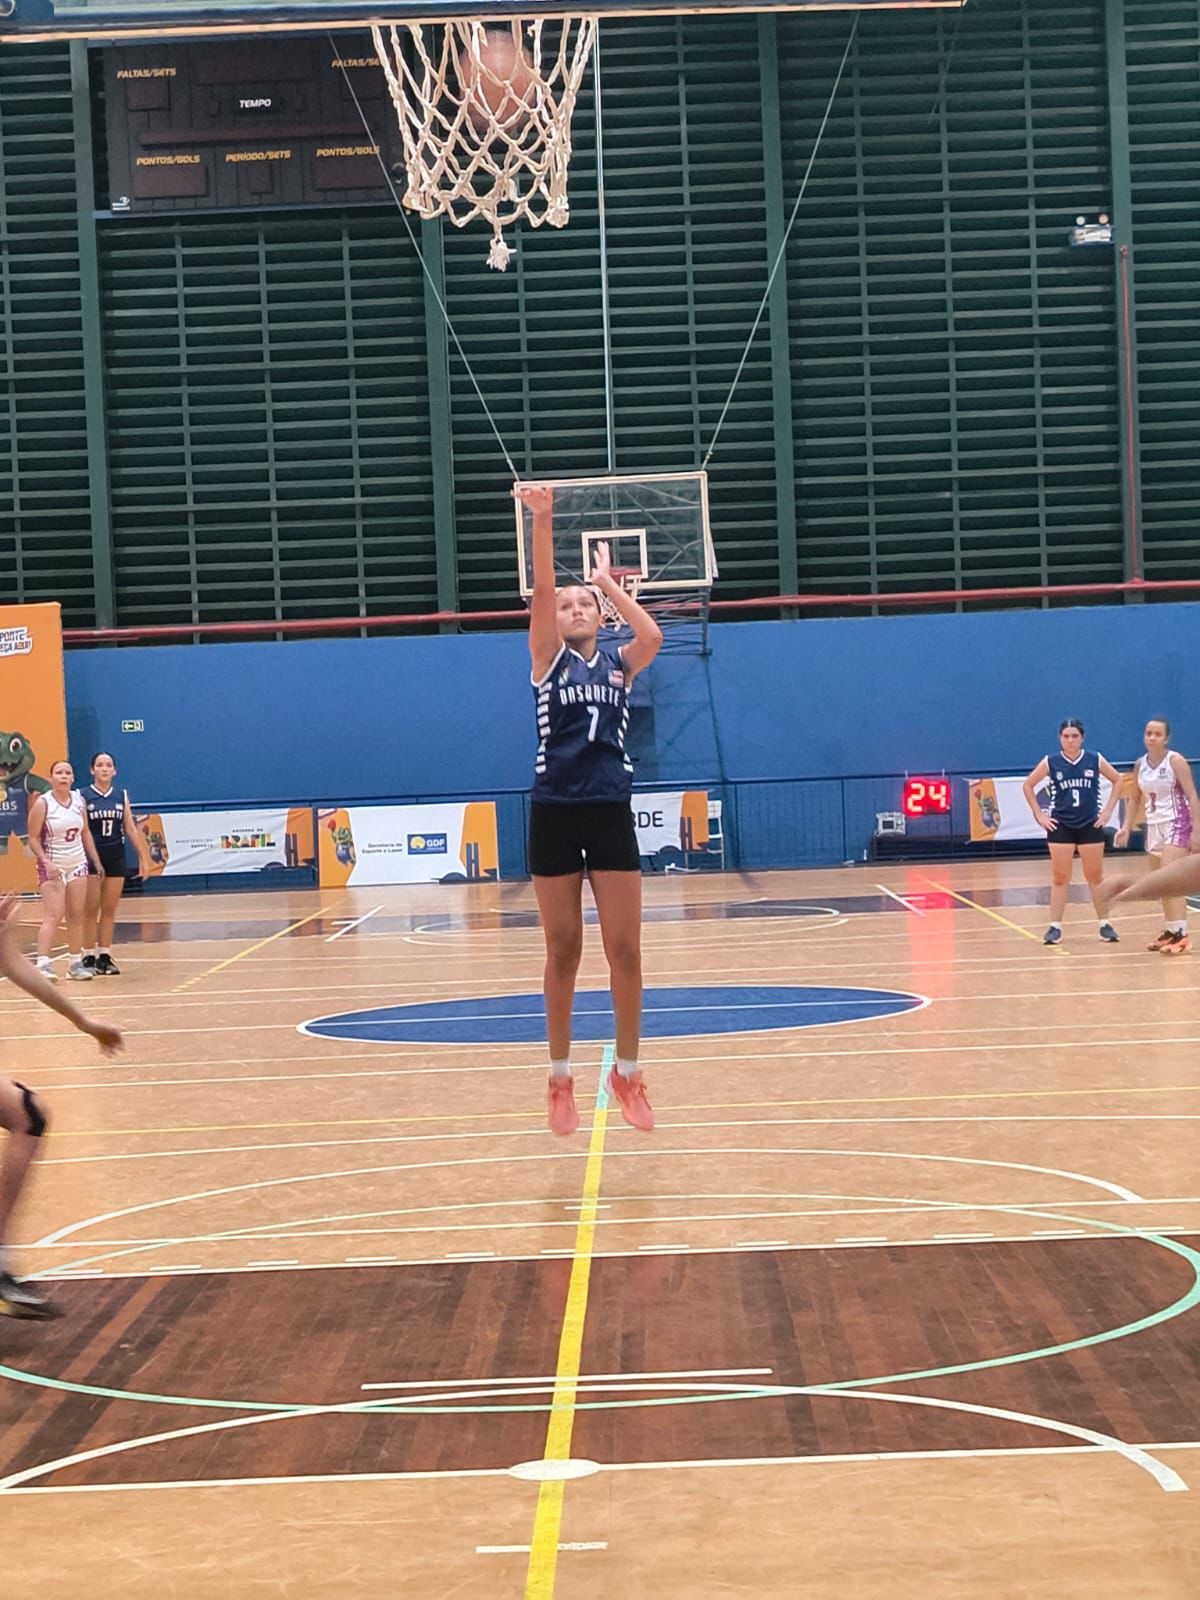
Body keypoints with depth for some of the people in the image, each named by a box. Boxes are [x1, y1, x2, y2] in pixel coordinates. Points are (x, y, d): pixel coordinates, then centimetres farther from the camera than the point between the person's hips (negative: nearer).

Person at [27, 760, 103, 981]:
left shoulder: (79, 800, 4)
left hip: (78, 864, 6)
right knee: (53, 915, -15)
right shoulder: (43, 803, -12)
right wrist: (47, 863, -21)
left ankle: (75, 963, 15)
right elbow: (33, 838, -10)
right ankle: (43, 963, -18)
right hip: (53, 867, -6)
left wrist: (96, 861, 12)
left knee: (76, 916, 8)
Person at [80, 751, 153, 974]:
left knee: (109, 910, 7)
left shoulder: (122, 796, 8)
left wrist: (143, 857, 6)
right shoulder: (83, 795, -5)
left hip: (116, 857, 4)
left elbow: (130, 829, 10)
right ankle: (89, 957, 4)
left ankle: (105, 956, 12)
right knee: (91, 910, 0)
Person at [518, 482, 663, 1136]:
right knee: (563, 952, 4)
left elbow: (652, 636, -14)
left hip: (611, 813, 1)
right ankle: (560, 1079, 15)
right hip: (555, 813, -1)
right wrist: (543, 522, -24)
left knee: (624, 951, 1)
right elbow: (541, 591, -11)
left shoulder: (619, 661, 9)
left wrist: (609, 582, -3)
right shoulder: (548, 658, 4)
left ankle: (627, 1073, 14)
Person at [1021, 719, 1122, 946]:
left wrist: (1108, 811, 2)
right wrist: (1039, 815, 0)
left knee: (1095, 877, 7)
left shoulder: (1095, 759, -4)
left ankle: (1105, 924, 14)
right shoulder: (1051, 762, -4)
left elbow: (1117, 780, 8)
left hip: (1090, 825, 0)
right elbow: (1028, 785, 5)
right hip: (1060, 827, 0)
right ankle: (1055, 927, 6)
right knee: (1059, 878, 2)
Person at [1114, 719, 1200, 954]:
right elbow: (1138, 799, 16)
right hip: (1153, 826, 7)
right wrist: (1127, 827, 7)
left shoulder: (1175, 761, -11)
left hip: (1176, 823, -7)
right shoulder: (1140, 764, 6)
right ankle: (1170, 931, 16)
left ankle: (1180, 934, -18)